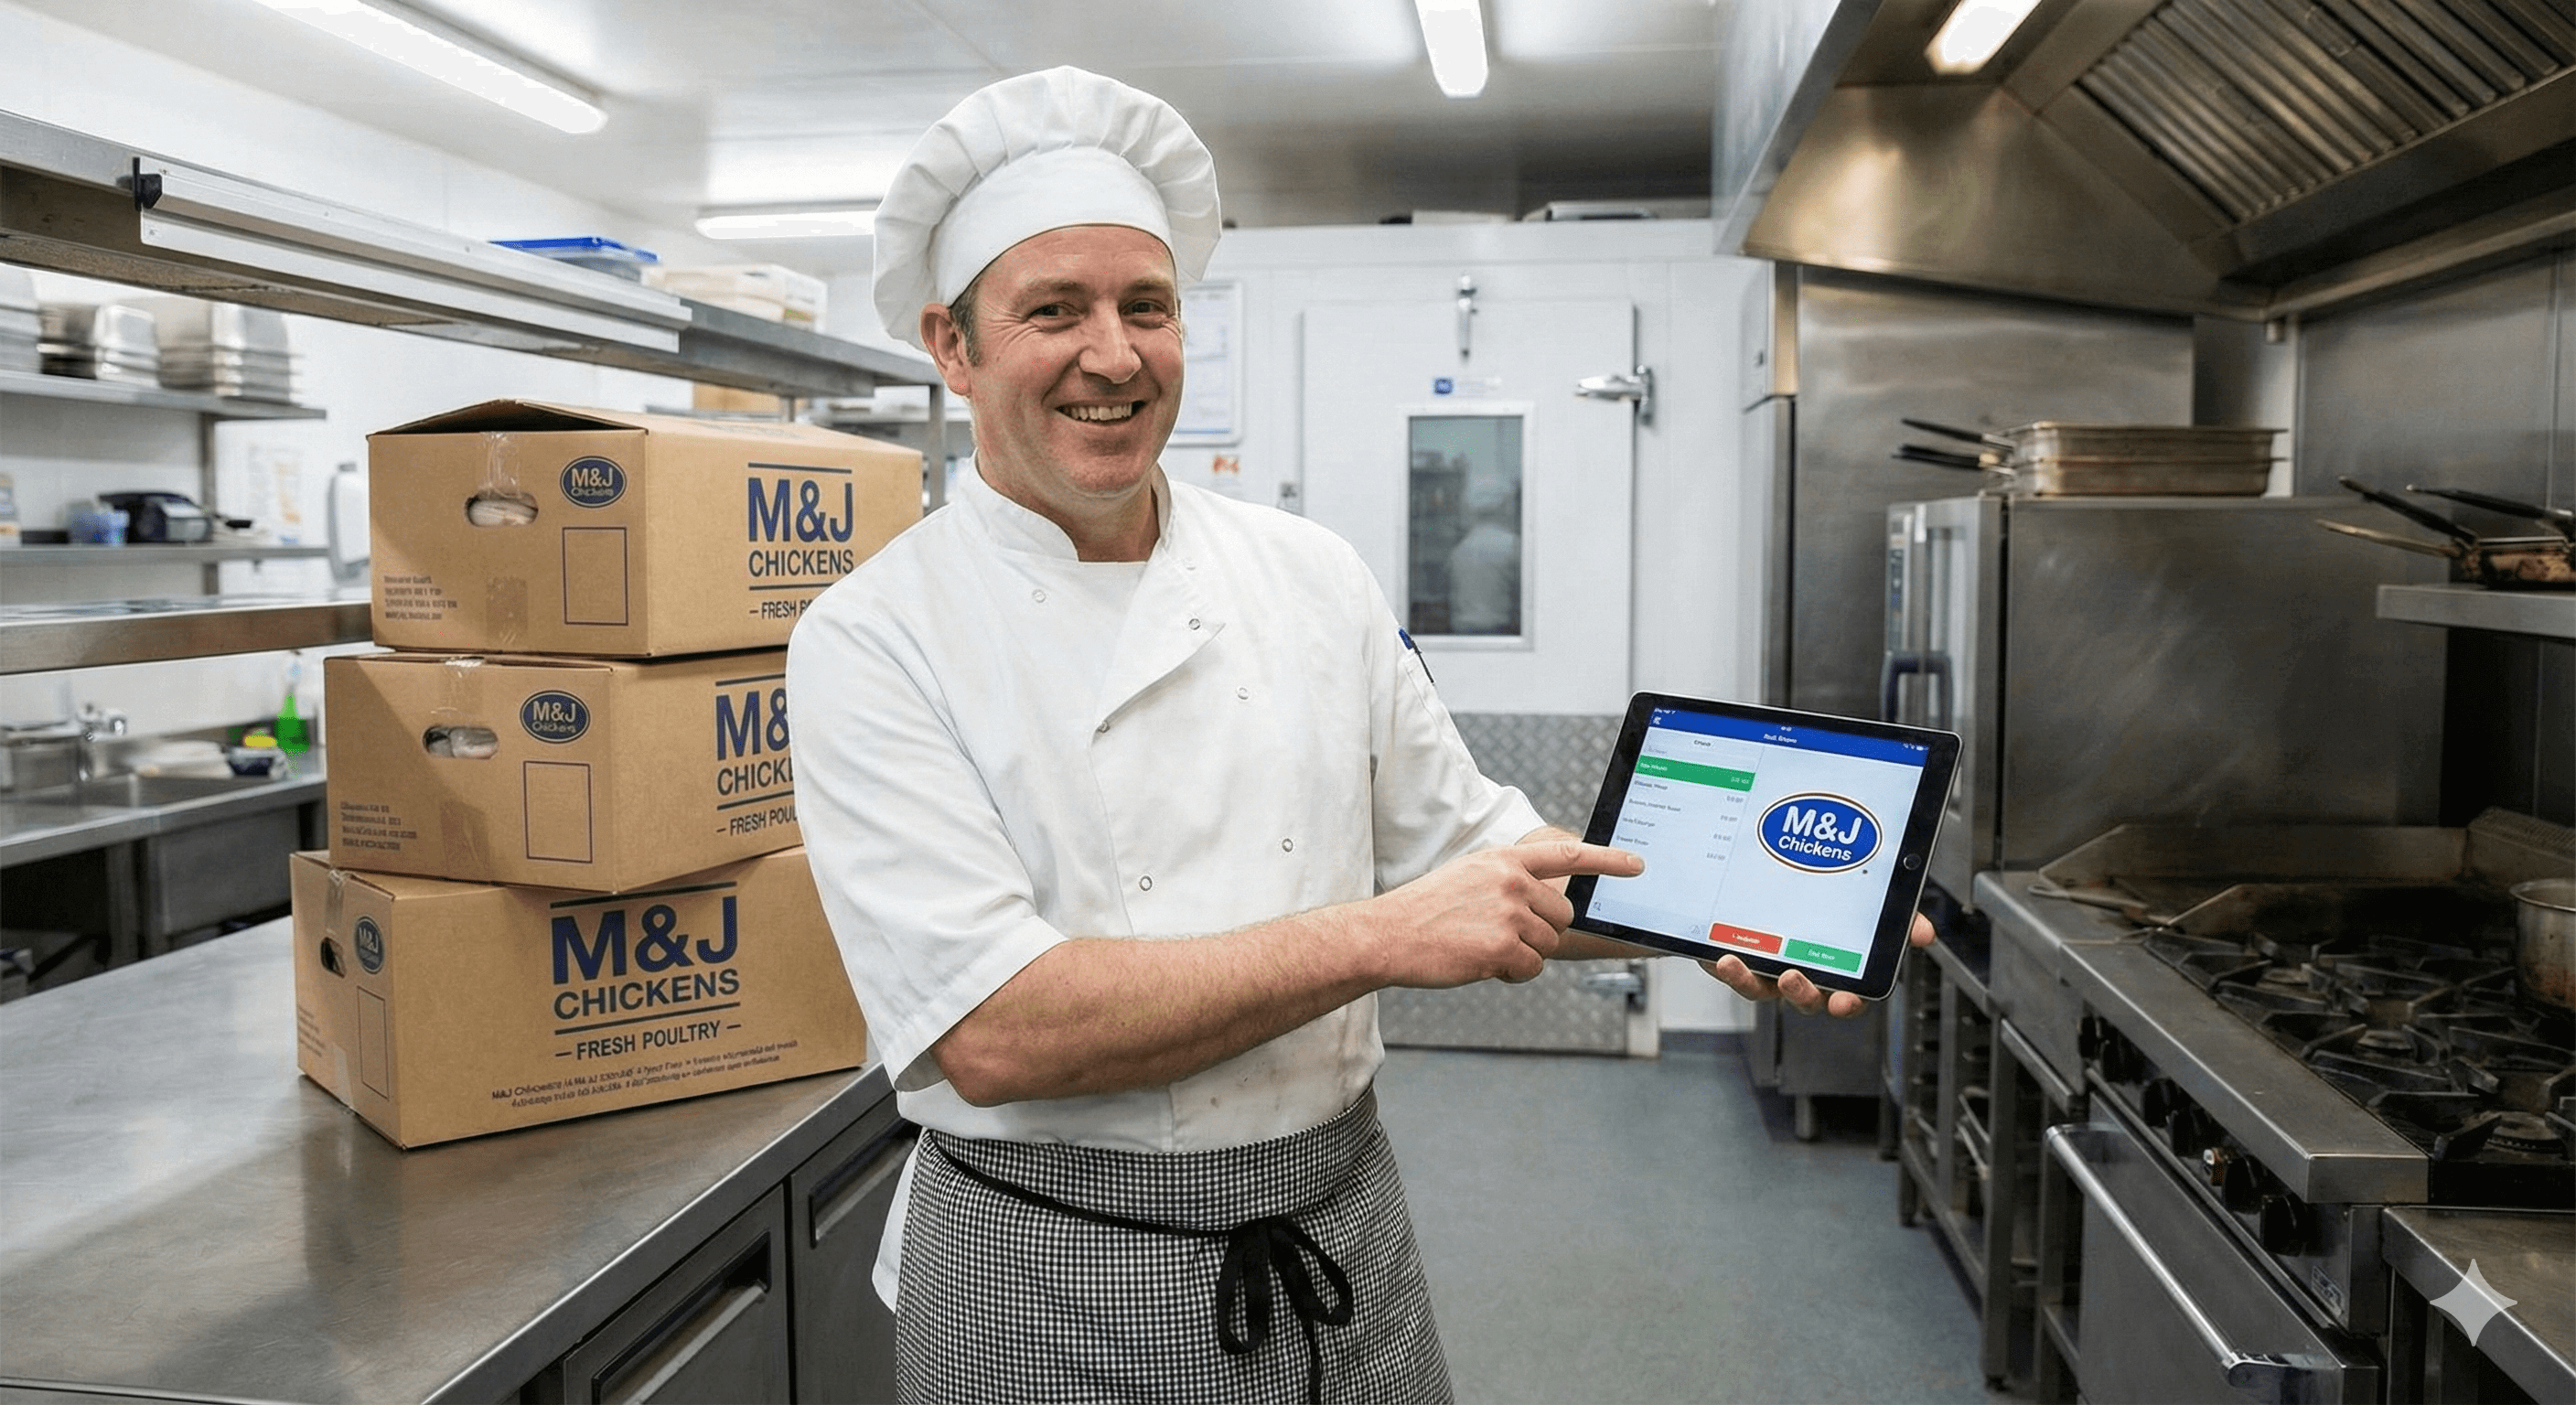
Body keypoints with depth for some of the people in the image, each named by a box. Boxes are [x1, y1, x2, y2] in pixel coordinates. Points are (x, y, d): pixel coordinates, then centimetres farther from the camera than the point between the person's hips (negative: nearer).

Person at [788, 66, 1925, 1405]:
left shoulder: (1313, 576, 1)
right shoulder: (873, 639, -13)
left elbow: (1468, 851, 6)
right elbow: (992, 1034, -23)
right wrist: (1378, 937, -25)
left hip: (1346, 1244, 4)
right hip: (1051, 1292, -3)